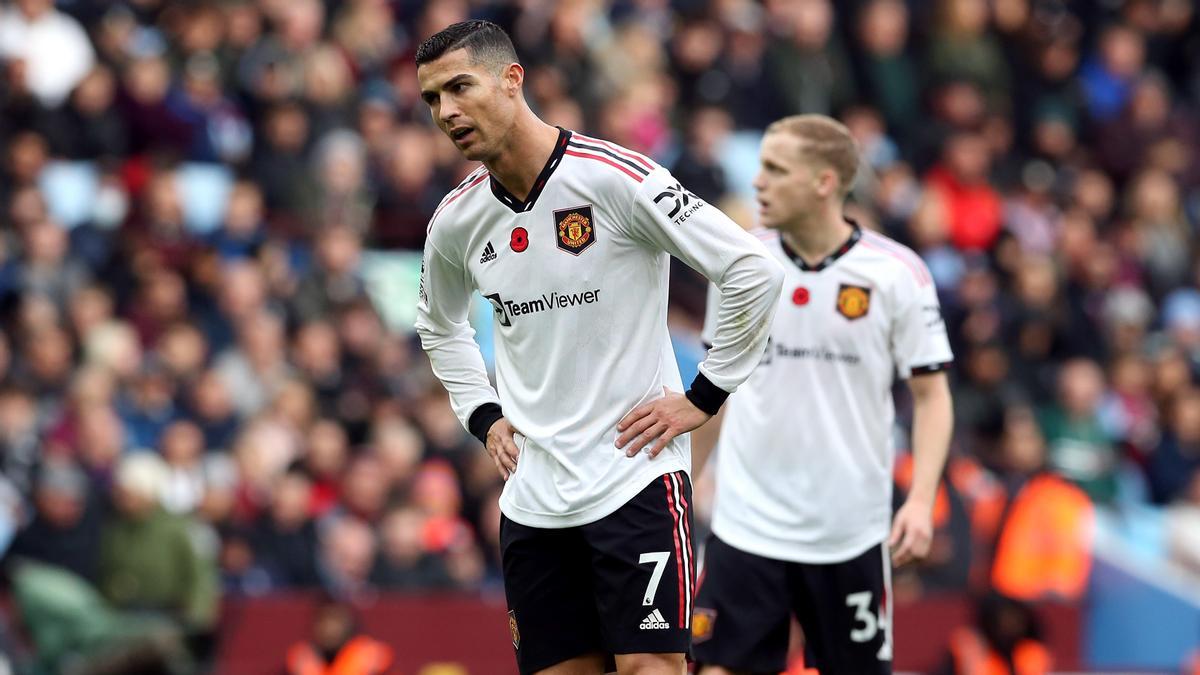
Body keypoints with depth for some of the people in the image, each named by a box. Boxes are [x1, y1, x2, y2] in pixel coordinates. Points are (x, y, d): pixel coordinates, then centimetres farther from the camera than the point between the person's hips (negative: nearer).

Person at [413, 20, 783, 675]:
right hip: (531, 494, 6)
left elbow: (754, 271, -13)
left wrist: (701, 398, -10)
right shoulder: (455, 219, 6)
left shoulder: (613, 178, -14)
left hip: (635, 477, -6)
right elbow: (439, 326, 28)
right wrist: (484, 417, 14)